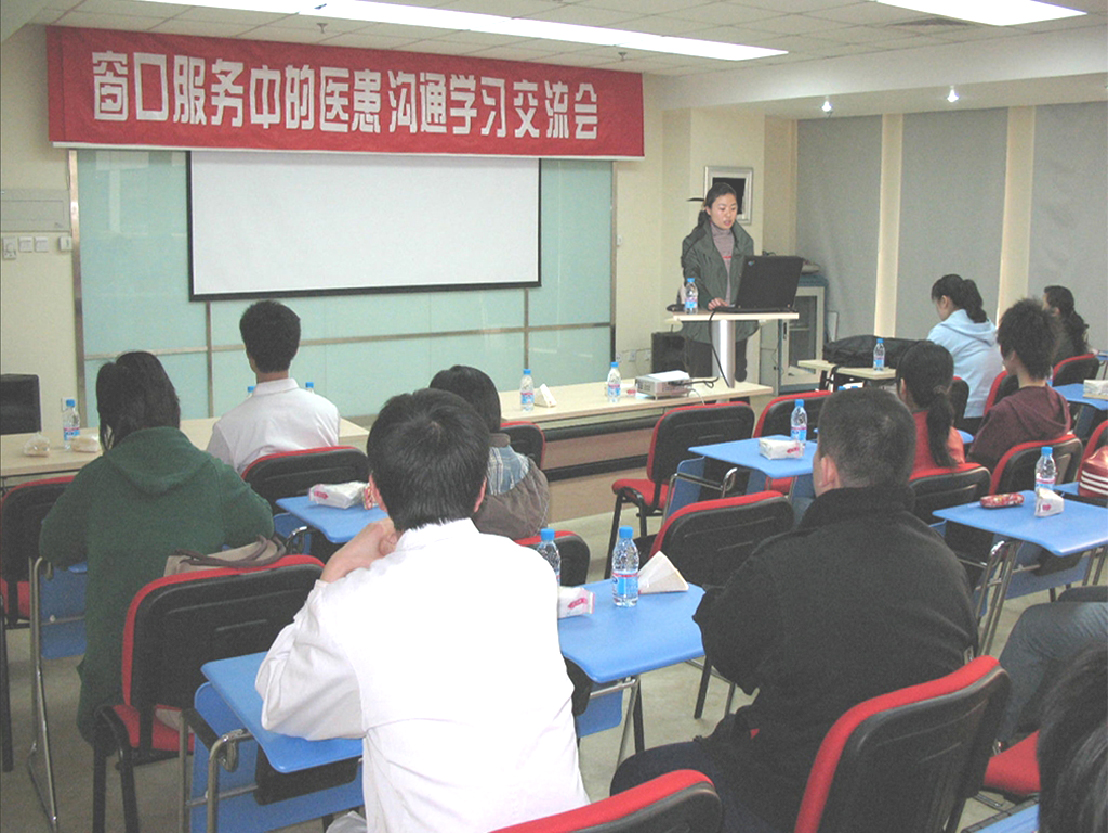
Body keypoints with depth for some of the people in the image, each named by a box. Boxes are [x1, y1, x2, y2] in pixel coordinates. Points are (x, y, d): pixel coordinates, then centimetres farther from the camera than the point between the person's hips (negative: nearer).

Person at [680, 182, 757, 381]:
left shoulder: (744, 241, 14)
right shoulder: (695, 242, 0)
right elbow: (692, 280, -9)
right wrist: (708, 300, -28)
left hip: (737, 325, 4)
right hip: (703, 326, -4)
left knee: (737, 381, 4)